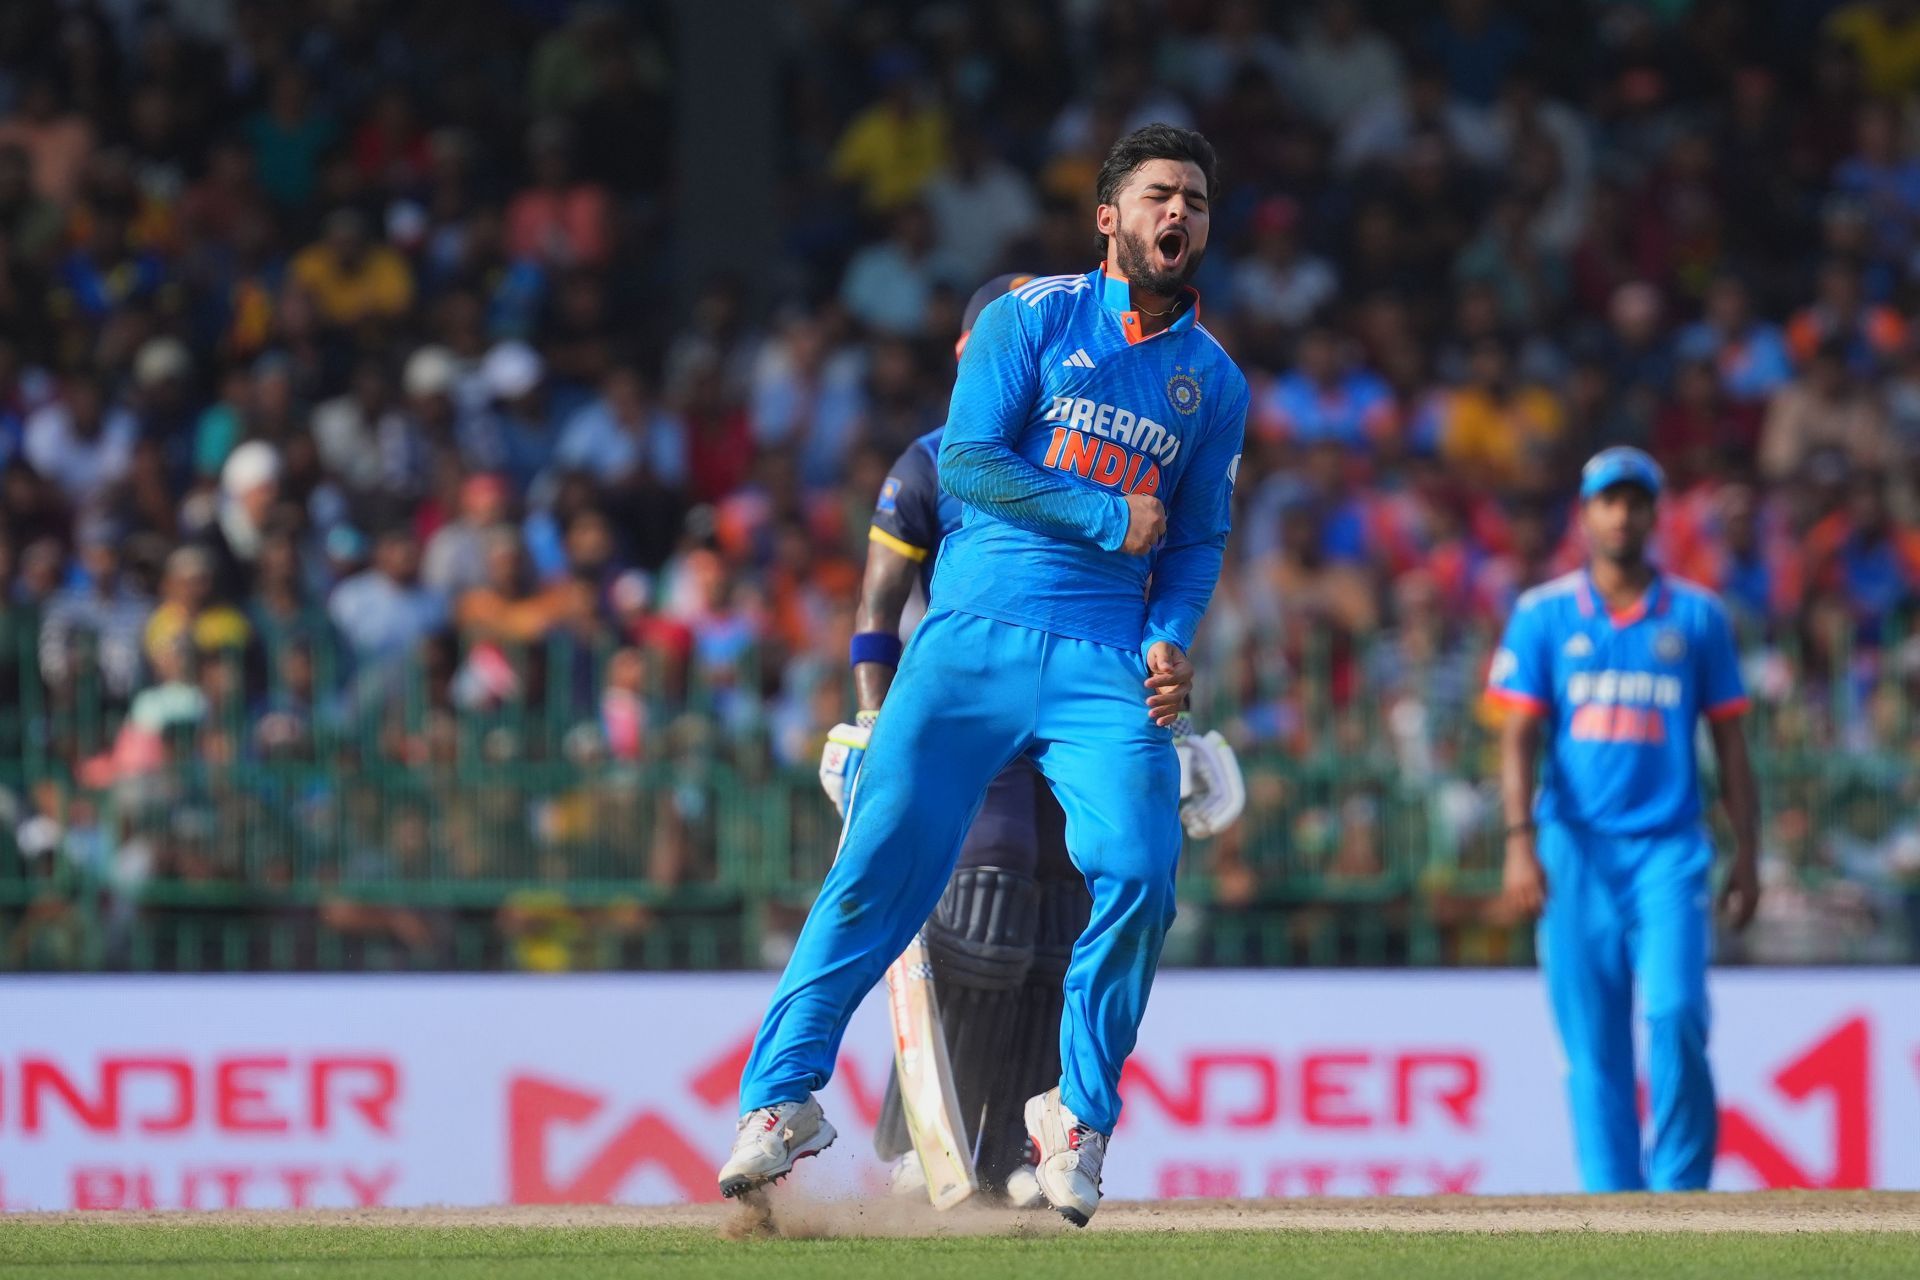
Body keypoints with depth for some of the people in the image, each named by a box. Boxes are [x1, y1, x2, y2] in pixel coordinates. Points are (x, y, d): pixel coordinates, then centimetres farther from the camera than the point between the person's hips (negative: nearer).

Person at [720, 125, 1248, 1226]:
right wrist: (1107, 516, -10)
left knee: (1139, 875, -15)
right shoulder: (1036, 318, 5)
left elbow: (1201, 538, 17)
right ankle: (784, 1095, -3)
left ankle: (1080, 1115, 3)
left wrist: (1172, 639, -2)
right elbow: (969, 460, -5)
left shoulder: (1214, 382, 16)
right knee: (884, 863, -9)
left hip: (1107, 661, 2)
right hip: (975, 638, -2)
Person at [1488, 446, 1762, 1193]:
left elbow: (1729, 742, 12)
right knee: (1593, 1044, 0)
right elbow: (1520, 736, 3)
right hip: (1576, 850, 1)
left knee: (1675, 1013, -17)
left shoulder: (1698, 616, 10)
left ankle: (1680, 1192, -6)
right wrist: (1520, 843, -9)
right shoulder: (1544, 614, 9)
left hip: (1668, 850, -1)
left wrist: (1746, 857, 5)